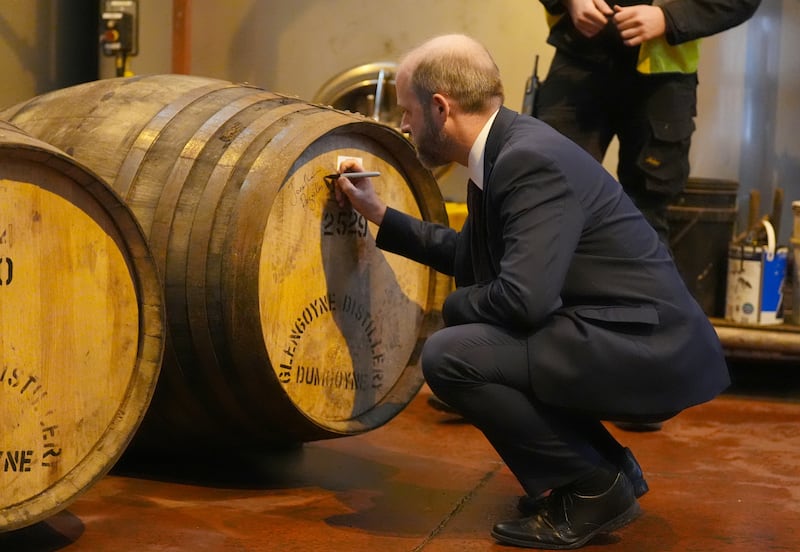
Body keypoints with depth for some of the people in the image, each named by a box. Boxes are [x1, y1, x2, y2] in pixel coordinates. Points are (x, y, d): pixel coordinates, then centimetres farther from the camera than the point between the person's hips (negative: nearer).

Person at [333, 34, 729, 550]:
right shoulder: (504, 148, 10)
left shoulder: (531, 159, -20)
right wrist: (379, 213, 23)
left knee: (451, 355, -19)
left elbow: (523, 298, -28)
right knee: (466, 330, 21)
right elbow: (469, 255, 24)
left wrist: (454, 306, -8)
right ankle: (607, 466, 18)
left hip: (649, 351, -10)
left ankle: (593, 489, -5)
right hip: (625, 337, 10)